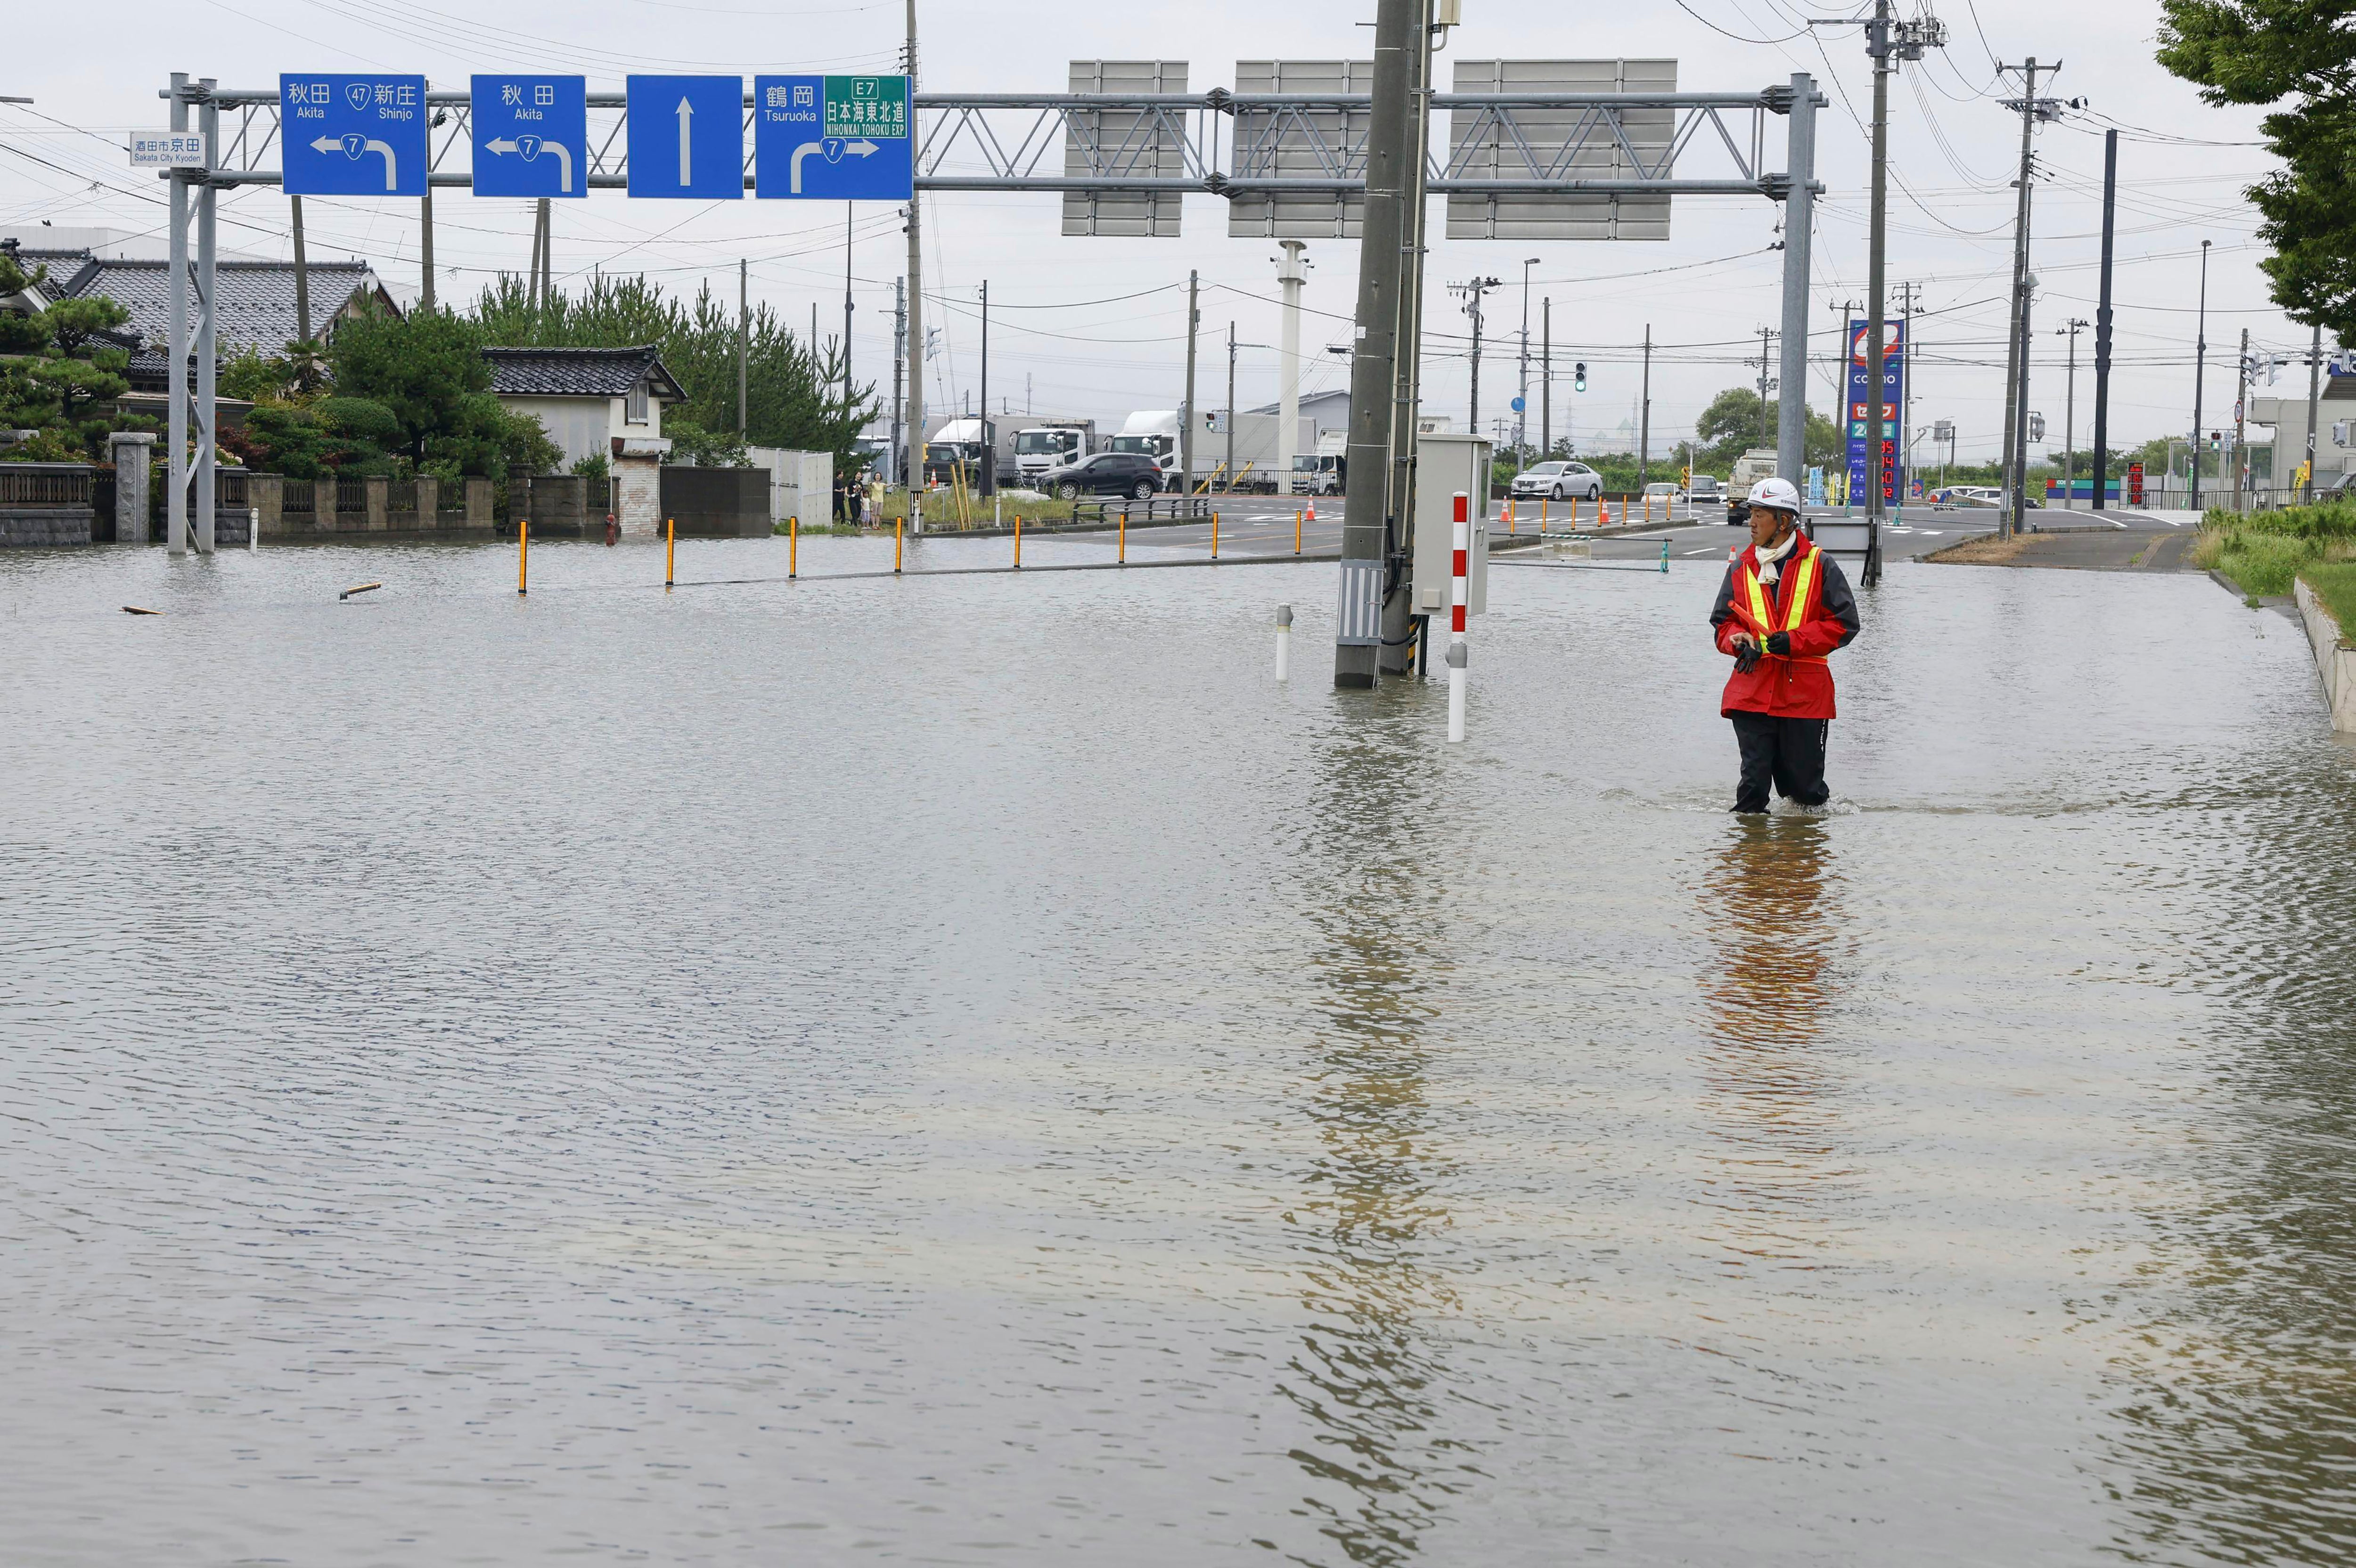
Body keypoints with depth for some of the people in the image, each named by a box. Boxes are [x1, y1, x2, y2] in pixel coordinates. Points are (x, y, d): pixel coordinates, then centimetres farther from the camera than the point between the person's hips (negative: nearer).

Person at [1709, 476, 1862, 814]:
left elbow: (1844, 623, -2)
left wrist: (1793, 641, -13)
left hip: (1804, 692, -2)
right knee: (1753, 782, -4)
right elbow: (1723, 622, 17)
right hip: (1752, 689, 2)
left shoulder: (1818, 564, 0)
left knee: (1805, 786, 3)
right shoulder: (1742, 568, 11)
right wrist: (1740, 642, -7)